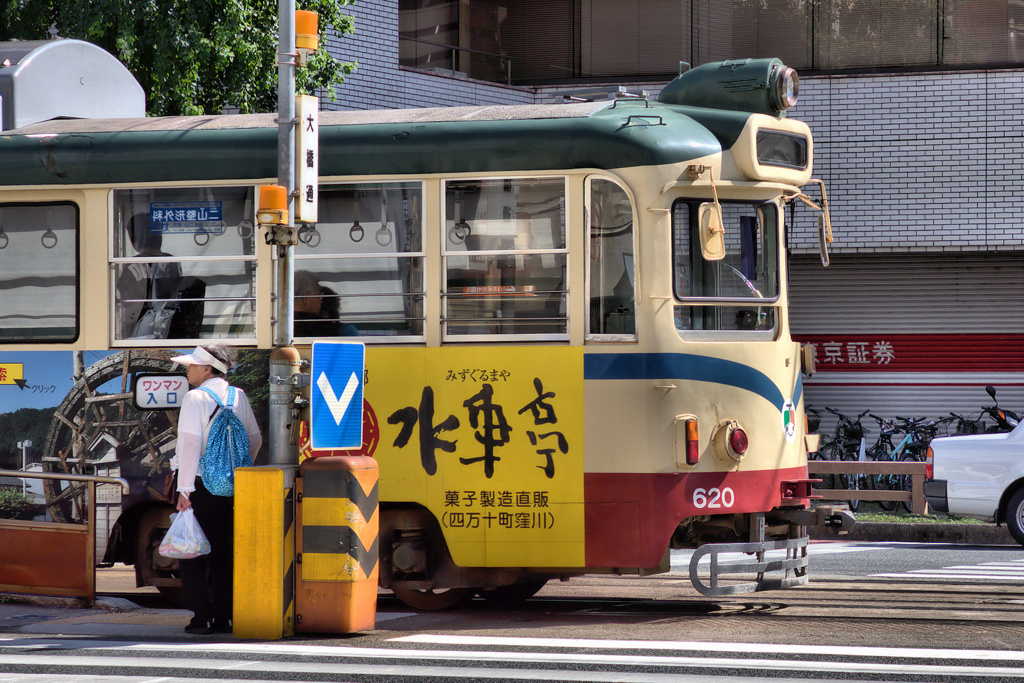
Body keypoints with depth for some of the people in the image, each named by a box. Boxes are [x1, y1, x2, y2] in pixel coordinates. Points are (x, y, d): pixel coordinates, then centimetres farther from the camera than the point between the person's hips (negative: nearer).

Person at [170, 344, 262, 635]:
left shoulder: (196, 398, -11)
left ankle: (201, 617, -4)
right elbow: (255, 439, 15)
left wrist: (184, 490, -18)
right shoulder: (239, 397, 9)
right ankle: (223, 618, 10)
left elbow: (190, 444, -17)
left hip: (200, 484, -6)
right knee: (223, 553, 11)